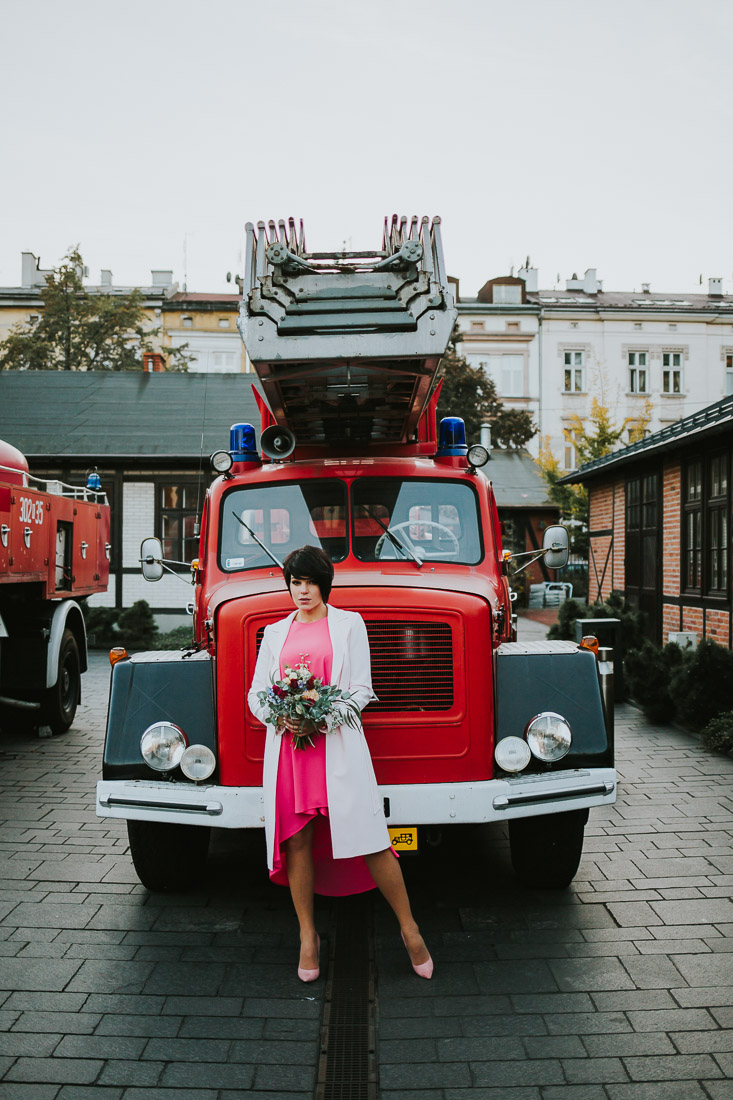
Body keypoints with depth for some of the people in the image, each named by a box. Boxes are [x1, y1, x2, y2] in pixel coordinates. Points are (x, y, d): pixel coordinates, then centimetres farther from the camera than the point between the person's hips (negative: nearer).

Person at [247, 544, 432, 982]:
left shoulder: (349, 623, 9)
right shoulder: (275, 633, 17)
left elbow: (361, 688, 3)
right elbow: (256, 694, 15)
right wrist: (280, 717, -6)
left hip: (337, 742, -3)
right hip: (287, 745, 3)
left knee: (368, 837, -6)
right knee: (298, 842, 2)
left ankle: (410, 929, 8)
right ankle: (308, 938, 17)